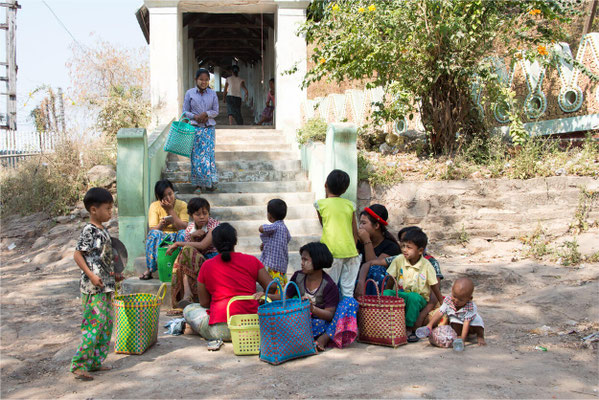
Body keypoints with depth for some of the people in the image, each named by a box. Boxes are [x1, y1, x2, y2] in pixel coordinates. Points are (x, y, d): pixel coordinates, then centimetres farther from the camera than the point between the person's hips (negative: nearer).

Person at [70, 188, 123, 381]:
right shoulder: (89, 230, -12)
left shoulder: (102, 230, 15)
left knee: (106, 324, 12)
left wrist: (113, 275, 20)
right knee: (94, 324, -11)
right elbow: (77, 255, -15)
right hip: (93, 287, -10)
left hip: (105, 286, 10)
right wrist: (91, 275, -22)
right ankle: (79, 365, -4)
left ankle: (95, 362, 20)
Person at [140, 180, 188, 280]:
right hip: (161, 238, 1)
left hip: (177, 238, 0)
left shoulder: (182, 205, -3)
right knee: (154, 234, -31)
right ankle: (150, 269, -29)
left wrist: (171, 210, -17)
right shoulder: (154, 206, -1)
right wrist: (162, 224, -32)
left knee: (183, 233, -32)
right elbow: (153, 229, -9)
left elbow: (184, 227, -15)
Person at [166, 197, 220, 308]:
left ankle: (187, 295, -32)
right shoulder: (190, 228, 9)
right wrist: (192, 236, -15)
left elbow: (202, 245, -19)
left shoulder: (215, 225, -8)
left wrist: (177, 244, -15)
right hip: (197, 260, 5)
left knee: (187, 250, -28)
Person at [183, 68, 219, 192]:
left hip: (209, 129, 1)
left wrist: (206, 114, -12)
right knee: (196, 156, 0)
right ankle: (199, 184, 9)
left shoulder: (212, 94, 5)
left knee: (208, 155, -4)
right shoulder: (190, 93, 2)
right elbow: (185, 111, 4)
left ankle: (210, 182, 6)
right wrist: (195, 117, -13)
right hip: (195, 128, -1)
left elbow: (216, 111, 6)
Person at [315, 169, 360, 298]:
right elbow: (355, 231, 10)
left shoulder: (321, 204, 0)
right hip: (350, 250, 3)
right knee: (348, 291, 8)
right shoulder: (350, 204, 8)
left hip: (332, 251, -3)